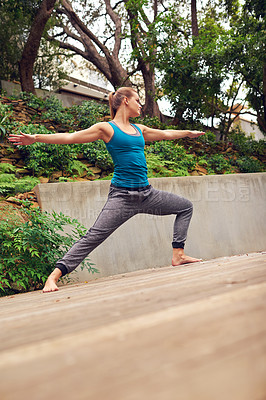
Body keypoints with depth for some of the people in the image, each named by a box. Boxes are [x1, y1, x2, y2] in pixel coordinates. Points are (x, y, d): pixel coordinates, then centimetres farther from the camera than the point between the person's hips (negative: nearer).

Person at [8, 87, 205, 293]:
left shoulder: (139, 129, 17)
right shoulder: (106, 128, -2)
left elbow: (165, 134, 34)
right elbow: (70, 137, -7)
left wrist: (189, 133, 46)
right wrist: (36, 138, -15)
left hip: (146, 193, 8)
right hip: (122, 196, -8)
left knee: (185, 207, 15)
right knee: (92, 237, -16)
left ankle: (178, 255, 19)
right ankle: (53, 277, -13)